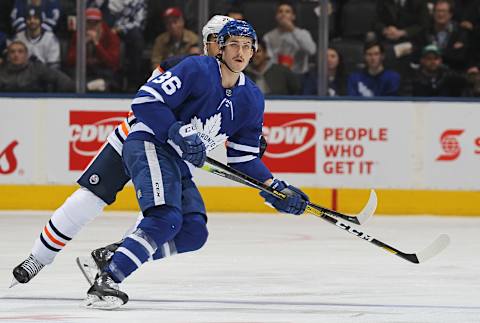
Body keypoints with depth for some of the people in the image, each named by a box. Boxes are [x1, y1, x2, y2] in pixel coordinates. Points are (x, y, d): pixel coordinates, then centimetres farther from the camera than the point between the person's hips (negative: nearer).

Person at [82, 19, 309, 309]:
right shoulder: (197, 70, -12)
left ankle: (108, 256, 2)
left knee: (194, 233, -2)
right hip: (149, 145, -9)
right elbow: (145, 100, -17)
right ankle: (106, 283, -30)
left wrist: (276, 189, 4)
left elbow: (243, 156, 15)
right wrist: (177, 134, -24)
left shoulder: (251, 100, 10)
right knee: (166, 219, -27)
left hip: (180, 164, 9)